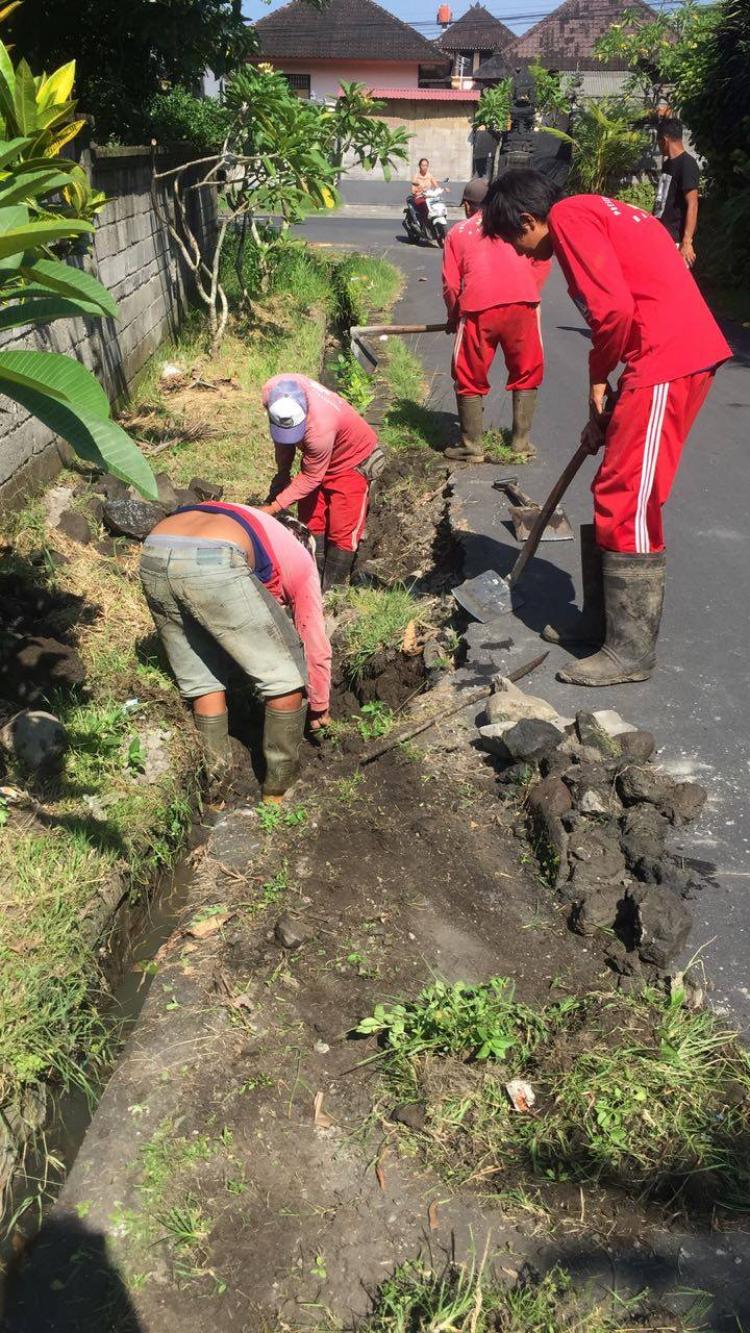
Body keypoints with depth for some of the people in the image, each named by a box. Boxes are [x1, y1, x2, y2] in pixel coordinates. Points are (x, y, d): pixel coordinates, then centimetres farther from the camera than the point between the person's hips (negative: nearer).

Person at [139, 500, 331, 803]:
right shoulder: (300, 560, 28)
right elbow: (316, 646, 31)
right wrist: (319, 707, 46)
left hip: (152, 558, 7)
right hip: (212, 564, -6)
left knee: (201, 683, 24)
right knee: (286, 678, 12)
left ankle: (214, 789, 28)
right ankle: (276, 793, 22)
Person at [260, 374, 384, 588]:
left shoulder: (320, 428, -44)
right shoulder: (272, 391, -29)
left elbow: (311, 478, -27)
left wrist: (273, 508, -23)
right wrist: (283, 471, 0)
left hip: (351, 459, -6)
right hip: (316, 455, 7)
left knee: (342, 530, -4)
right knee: (310, 521, 11)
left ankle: (331, 588, 9)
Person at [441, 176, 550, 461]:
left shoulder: (457, 232, 21)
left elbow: (450, 283, 13)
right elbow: (541, 261, 15)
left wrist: (453, 318, 27)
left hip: (478, 306, -1)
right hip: (523, 301, 1)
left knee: (470, 379, 12)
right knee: (527, 373, 17)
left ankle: (472, 447, 13)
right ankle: (521, 441, 17)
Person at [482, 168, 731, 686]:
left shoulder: (568, 216, -5)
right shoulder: (595, 214, 24)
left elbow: (613, 309, -17)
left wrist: (598, 382, -1)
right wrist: (603, 410, 18)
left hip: (666, 362, -10)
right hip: (686, 351, 10)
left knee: (626, 504, -4)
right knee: (620, 495, 16)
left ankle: (632, 651, 4)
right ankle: (615, 619, 28)